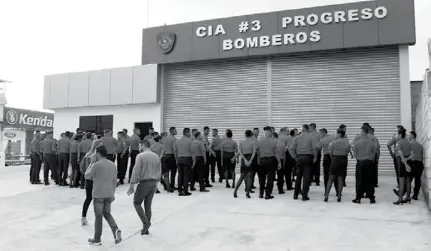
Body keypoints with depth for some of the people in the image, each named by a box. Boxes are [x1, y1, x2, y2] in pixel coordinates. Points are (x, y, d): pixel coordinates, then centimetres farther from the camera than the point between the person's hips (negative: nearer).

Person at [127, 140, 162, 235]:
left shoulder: (140, 156, -10)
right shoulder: (157, 156, 7)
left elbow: (136, 171, -15)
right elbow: (159, 172, 10)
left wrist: (132, 185, -13)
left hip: (144, 183, -6)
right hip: (154, 183, 6)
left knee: (137, 203, 10)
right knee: (148, 205, 13)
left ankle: (145, 222, -5)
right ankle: (146, 229, 18)